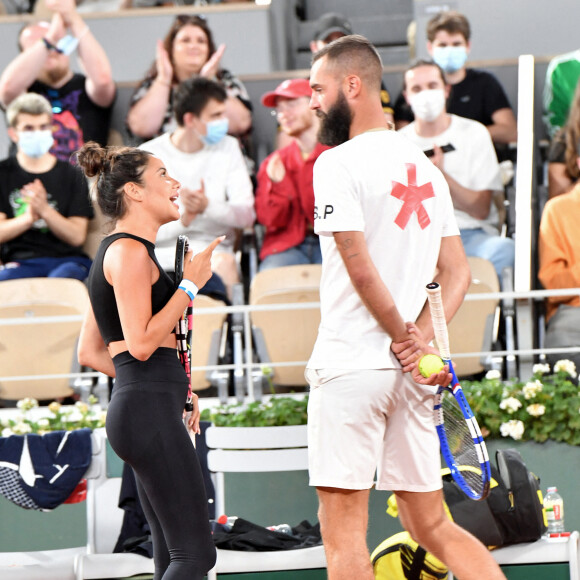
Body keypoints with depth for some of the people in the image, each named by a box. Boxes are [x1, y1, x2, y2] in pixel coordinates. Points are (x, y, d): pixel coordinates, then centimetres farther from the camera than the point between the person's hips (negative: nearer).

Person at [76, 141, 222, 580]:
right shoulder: (130, 251, -9)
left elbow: (90, 352, 23)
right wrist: (189, 284, -10)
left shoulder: (119, 251, 21)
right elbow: (140, 342, -18)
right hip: (150, 411, -11)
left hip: (139, 410, 11)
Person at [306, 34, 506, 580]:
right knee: (432, 527, 13)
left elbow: (361, 269, -17)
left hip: (350, 366, -7)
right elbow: (457, 273, 13)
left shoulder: (337, 163, -10)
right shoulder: (425, 167, 14)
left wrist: (402, 337, -5)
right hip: (411, 377, 7)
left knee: (343, 531, -4)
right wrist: (422, 336, 0)